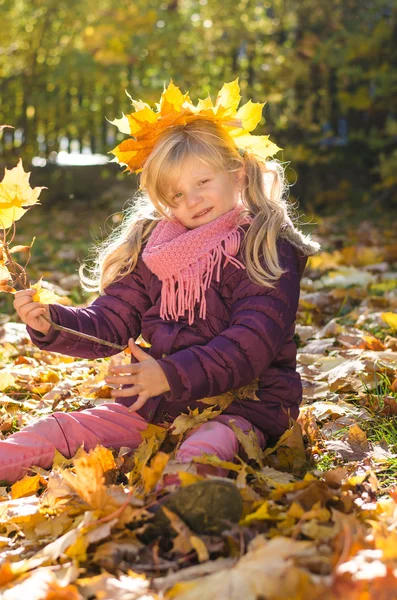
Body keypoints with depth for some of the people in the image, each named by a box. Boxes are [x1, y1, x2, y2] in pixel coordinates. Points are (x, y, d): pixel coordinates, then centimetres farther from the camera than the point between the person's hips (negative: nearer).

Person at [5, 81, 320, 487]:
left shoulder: (267, 249, -7)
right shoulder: (151, 248, 10)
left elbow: (253, 343, -18)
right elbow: (107, 324, 11)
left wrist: (172, 375, -28)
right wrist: (51, 324, -9)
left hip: (242, 404, -5)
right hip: (158, 402, 6)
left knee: (202, 450, -37)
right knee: (59, 431, -8)